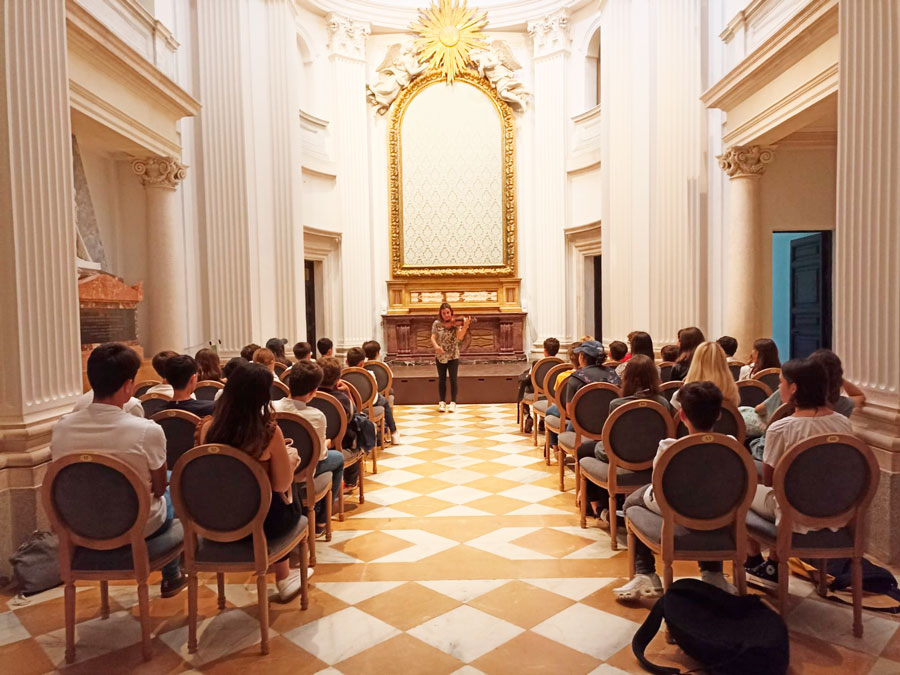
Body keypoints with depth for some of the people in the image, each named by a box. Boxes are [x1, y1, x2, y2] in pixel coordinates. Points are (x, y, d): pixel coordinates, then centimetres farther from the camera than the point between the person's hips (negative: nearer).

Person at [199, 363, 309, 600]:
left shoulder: (208, 428, -9)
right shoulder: (269, 432, -22)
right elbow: (282, 484, -14)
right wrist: (290, 459, 6)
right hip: (262, 520, -4)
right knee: (289, 493, 27)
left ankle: (283, 575, 39)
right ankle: (283, 577, 40)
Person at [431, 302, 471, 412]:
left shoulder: (455, 323, -5)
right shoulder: (437, 323, -1)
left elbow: (460, 337, -18)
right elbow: (433, 337, -7)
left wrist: (465, 325, -32)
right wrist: (436, 346, -26)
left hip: (453, 355, -1)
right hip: (440, 356, 1)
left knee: (453, 379, -2)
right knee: (442, 379, 8)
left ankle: (453, 402, 8)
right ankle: (442, 402, 18)